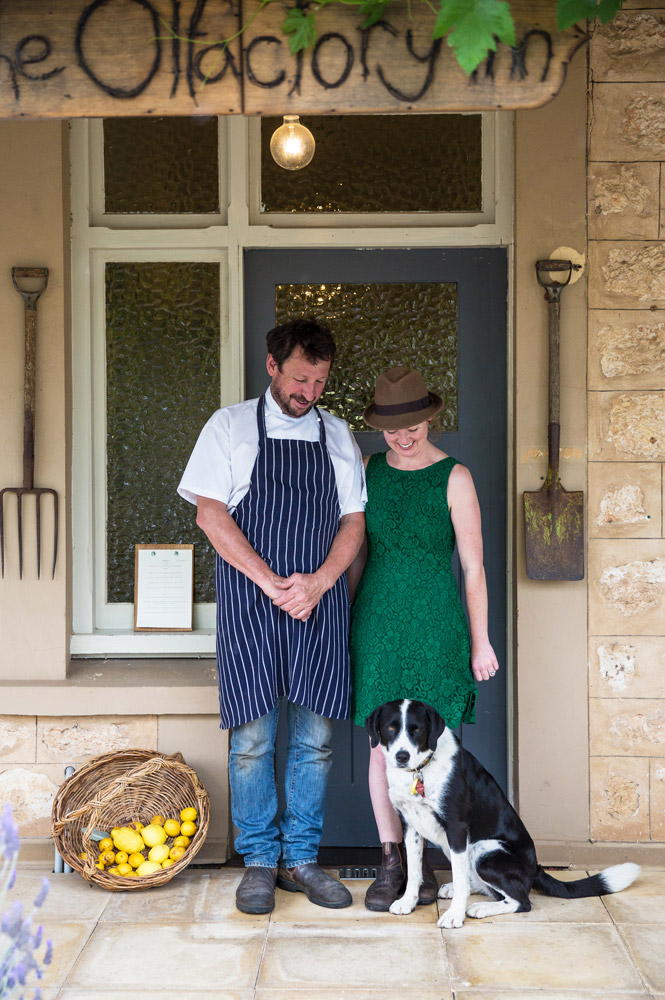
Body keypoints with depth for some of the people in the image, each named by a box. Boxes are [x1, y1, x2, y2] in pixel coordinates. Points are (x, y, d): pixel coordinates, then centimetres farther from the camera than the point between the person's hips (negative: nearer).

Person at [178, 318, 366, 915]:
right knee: (253, 737, -1)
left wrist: (316, 583, -8)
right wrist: (272, 583, -12)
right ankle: (260, 860, 13)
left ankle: (301, 857, 17)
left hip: (321, 603, 3)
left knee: (316, 737, 5)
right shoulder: (231, 427, 5)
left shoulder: (338, 436, 14)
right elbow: (210, 513, -4)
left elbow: (354, 522, 10)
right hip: (250, 603, -3)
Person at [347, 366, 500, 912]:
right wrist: (344, 621, 13)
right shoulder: (369, 470, 5)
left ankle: (421, 855, 18)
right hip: (378, 618, 3)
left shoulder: (454, 477, -7)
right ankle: (391, 861, 15)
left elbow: (473, 565, -4)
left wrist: (480, 640, -2)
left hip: (436, 621, -3)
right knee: (382, 743, 4)